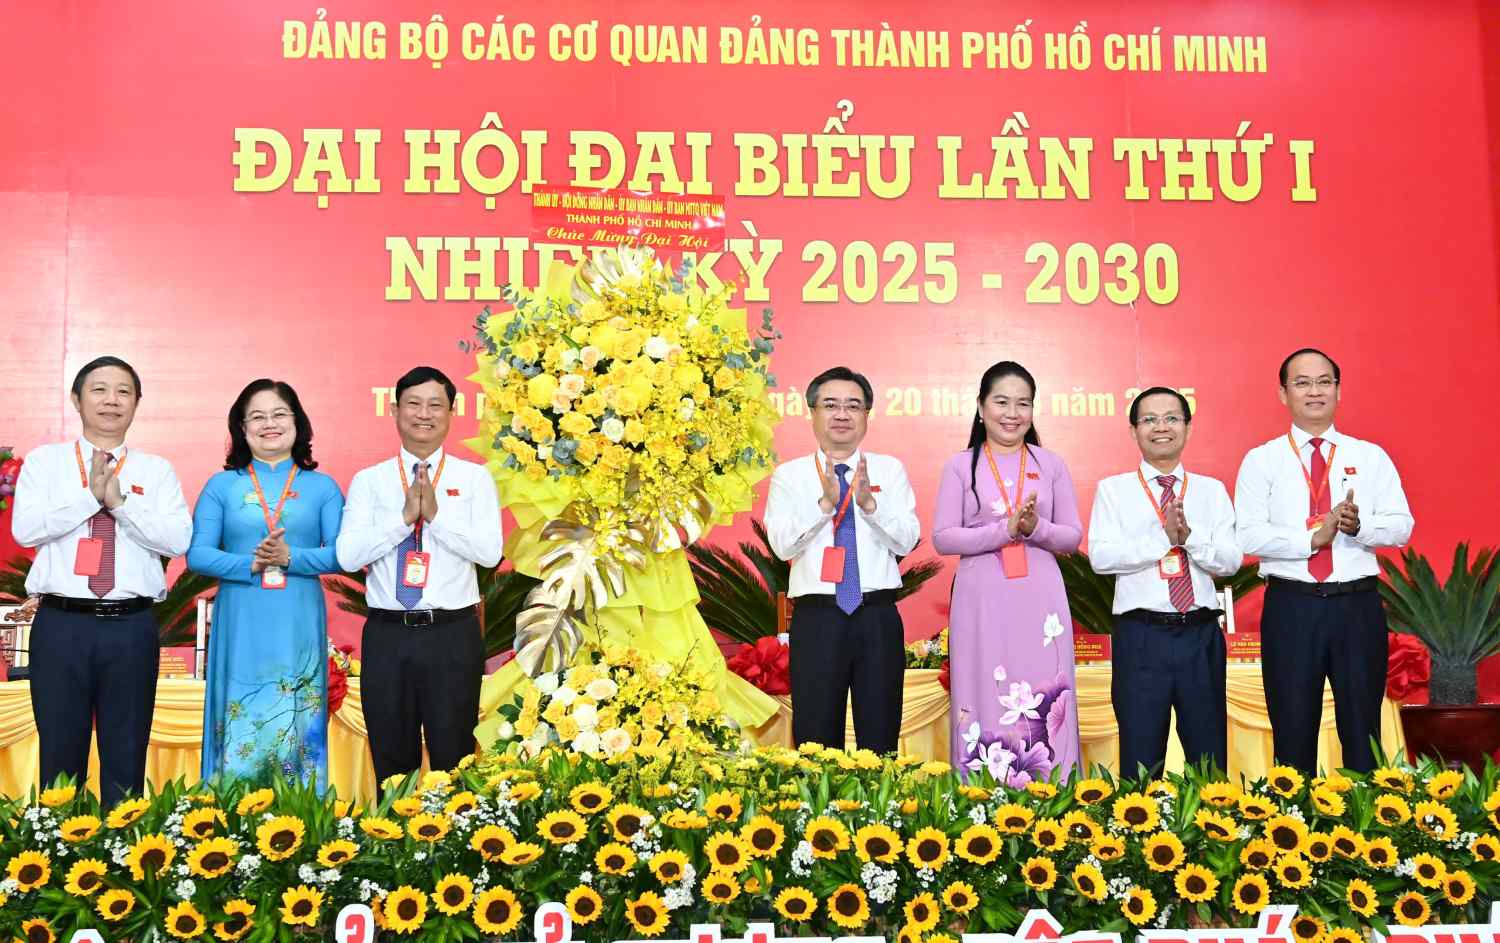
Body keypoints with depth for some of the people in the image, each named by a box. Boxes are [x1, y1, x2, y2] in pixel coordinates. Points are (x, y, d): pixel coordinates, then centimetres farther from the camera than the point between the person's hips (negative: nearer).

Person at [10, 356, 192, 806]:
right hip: (61, 624, 0)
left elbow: (178, 540, -5)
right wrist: (91, 496, -11)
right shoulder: (44, 461, 8)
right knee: (60, 754, 8)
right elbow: (25, 529, -7)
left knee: (127, 757, 8)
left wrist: (120, 502, -13)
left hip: (132, 627, 1)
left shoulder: (156, 470, 8)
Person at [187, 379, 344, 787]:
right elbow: (197, 554, -1)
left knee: (297, 733, 3)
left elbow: (342, 554, -1)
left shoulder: (322, 487, 7)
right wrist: (251, 564, -15)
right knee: (240, 735, 1)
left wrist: (290, 558, -15)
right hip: (241, 628, 0)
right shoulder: (221, 485, 7)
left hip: (299, 628, 0)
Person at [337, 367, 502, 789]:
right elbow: (348, 556, -6)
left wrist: (436, 514, -16)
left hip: (453, 634, -1)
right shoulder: (369, 481, 6)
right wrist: (404, 516, -14)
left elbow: (489, 551, -8)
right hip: (387, 634, 1)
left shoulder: (475, 478, 4)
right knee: (392, 760, 12)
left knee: (453, 758, 8)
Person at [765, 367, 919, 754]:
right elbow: (782, 544, -7)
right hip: (817, 618, -1)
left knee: (880, 736, 7)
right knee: (816, 739, 5)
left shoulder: (890, 470, 7)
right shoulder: (789, 475, 5)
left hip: (878, 618, 1)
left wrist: (869, 502, -18)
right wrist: (825, 503, -19)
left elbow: (907, 540, -3)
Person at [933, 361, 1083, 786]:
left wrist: (1036, 528, -13)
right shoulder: (961, 466, 4)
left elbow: (1073, 536, 8)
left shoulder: (1050, 464, 9)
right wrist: (1004, 530, -14)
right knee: (986, 703, 0)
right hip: (982, 601, -1)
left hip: (1040, 600, 1)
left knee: (1044, 706, 0)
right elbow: (942, 538, -3)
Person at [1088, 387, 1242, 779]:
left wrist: (1190, 535, -16)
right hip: (1141, 636, -2)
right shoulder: (1114, 489, 4)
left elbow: (1231, 560, 0)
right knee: (1141, 760, 4)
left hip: (1201, 634, 2)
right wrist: (1163, 537, -15)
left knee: (1209, 756, 9)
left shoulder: (1212, 490, 10)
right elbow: (1101, 557, -9)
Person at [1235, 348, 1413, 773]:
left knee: (1363, 730, 9)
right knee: (1293, 733, 6)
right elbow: (1249, 535, -7)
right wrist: (1313, 538, -18)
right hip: (1292, 606, -1)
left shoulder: (1371, 456, 9)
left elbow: (1401, 526, 0)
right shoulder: (1261, 460, 3)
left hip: (1358, 605, 1)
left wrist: (1358, 527, -19)